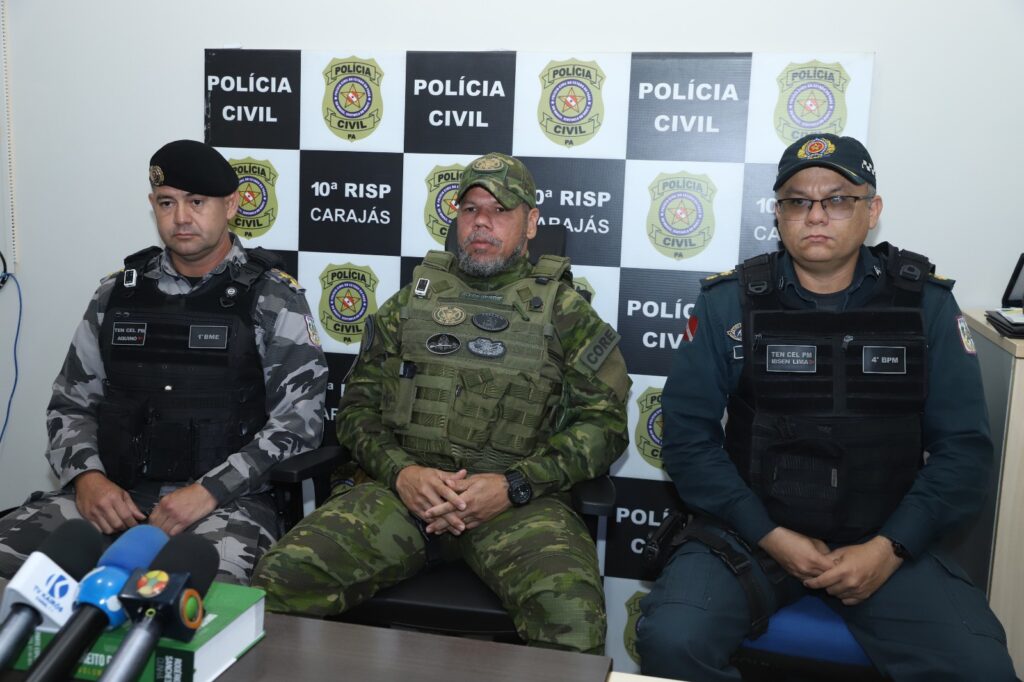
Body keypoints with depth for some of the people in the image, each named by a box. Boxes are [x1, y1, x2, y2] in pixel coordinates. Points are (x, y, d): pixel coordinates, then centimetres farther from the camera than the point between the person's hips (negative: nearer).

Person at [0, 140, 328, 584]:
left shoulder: (273, 300, 0)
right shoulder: (117, 293, 14)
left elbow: (298, 422, -5)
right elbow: (71, 405, 17)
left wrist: (210, 490, -16)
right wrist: (86, 476, -4)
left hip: (226, 500, -4)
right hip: (114, 494, 4)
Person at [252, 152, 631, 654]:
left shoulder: (562, 310, 10)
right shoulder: (411, 301, 18)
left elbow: (604, 421, 2)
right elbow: (359, 404, 15)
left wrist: (514, 485, -11)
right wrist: (400, 471, -6)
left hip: (517, 501, -2)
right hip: (402, 488, 2)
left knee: (571, 614, -32)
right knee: (279, 581, -21)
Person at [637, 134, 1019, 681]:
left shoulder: (927, 304, 1)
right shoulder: (727, 302, -2)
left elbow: (963, 446, 1)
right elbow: (688, 433, -4)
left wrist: (889, 548, -11)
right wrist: (771, 536, -12)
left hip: (885, 540, 1)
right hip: (750, 532, -1)